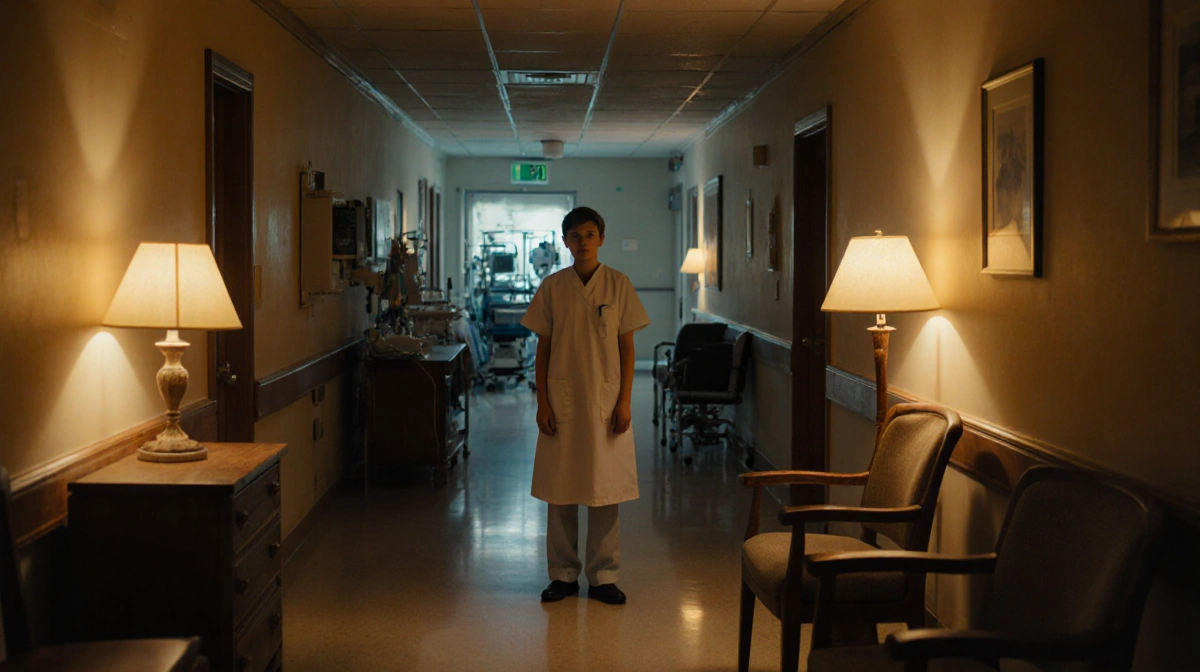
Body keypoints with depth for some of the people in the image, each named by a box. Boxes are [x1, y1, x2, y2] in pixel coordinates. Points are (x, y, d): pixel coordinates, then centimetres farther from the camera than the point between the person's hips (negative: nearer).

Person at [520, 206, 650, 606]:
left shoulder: (619, 285, 1)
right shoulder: (552, 287, 3)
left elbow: (627, 347, 2)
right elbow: (543, 349, 5)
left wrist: (624, 401, -4)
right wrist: (542, 403, -2)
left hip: (606, 400, -1)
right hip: (562, 399, 1)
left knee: (605, 490, 2)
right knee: (559, 491, 4)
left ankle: (602, 577, 13)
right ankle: (564, 574, 16)